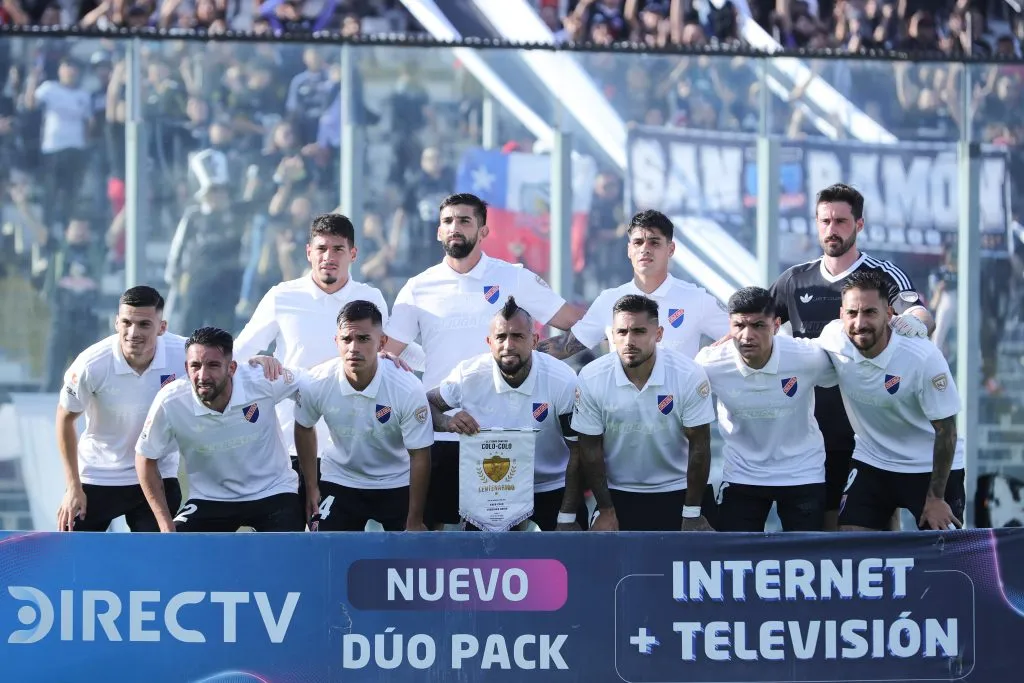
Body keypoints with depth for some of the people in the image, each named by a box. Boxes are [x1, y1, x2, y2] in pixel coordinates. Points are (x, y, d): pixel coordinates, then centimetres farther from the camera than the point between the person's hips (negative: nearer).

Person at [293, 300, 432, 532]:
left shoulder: (409, 389, -27)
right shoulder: (316, 383, -20)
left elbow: (419, 455, -19)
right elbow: (304, 428, 3)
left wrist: (415, 520, -16)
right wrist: (311, 487, 5)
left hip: (397, 485, -1)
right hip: (340, 481, 1)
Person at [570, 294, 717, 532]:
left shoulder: (690, 376, -17)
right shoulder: (591, 378, -14)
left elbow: (698, 445, -11)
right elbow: (590, 448, -5)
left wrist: (692, 514, -10)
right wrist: (606, 511, -4)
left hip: (679, 492, -1)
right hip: (619, 494, 1)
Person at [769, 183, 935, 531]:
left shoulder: (883, 276, -2)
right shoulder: (796, 280, 10)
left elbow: (924, 317, -19)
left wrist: (917, 320, -43)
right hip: (815, 433, 4)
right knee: (821, 528, 7)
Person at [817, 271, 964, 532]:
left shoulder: (924, 357, -27)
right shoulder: (833, 339, -16)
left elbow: (945, 429, -18)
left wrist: (936, 497, -15)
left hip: (932, 468, -4)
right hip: (870, 463, 4)